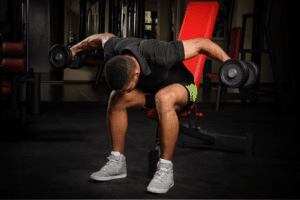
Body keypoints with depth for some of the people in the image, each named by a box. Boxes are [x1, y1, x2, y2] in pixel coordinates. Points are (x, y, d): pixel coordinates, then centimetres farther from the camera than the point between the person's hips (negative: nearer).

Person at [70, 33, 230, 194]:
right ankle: (117, 162, -7)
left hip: (181, 87, -5)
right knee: (116, 98, -19)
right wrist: (75, 49, 16)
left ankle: (165, 170, -30)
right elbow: (104, 37, 2)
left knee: (163, 99, -39)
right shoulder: (113, 53, -24)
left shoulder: (159, 55, -41)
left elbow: (201, 43, -31)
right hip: (150, 89, 6)